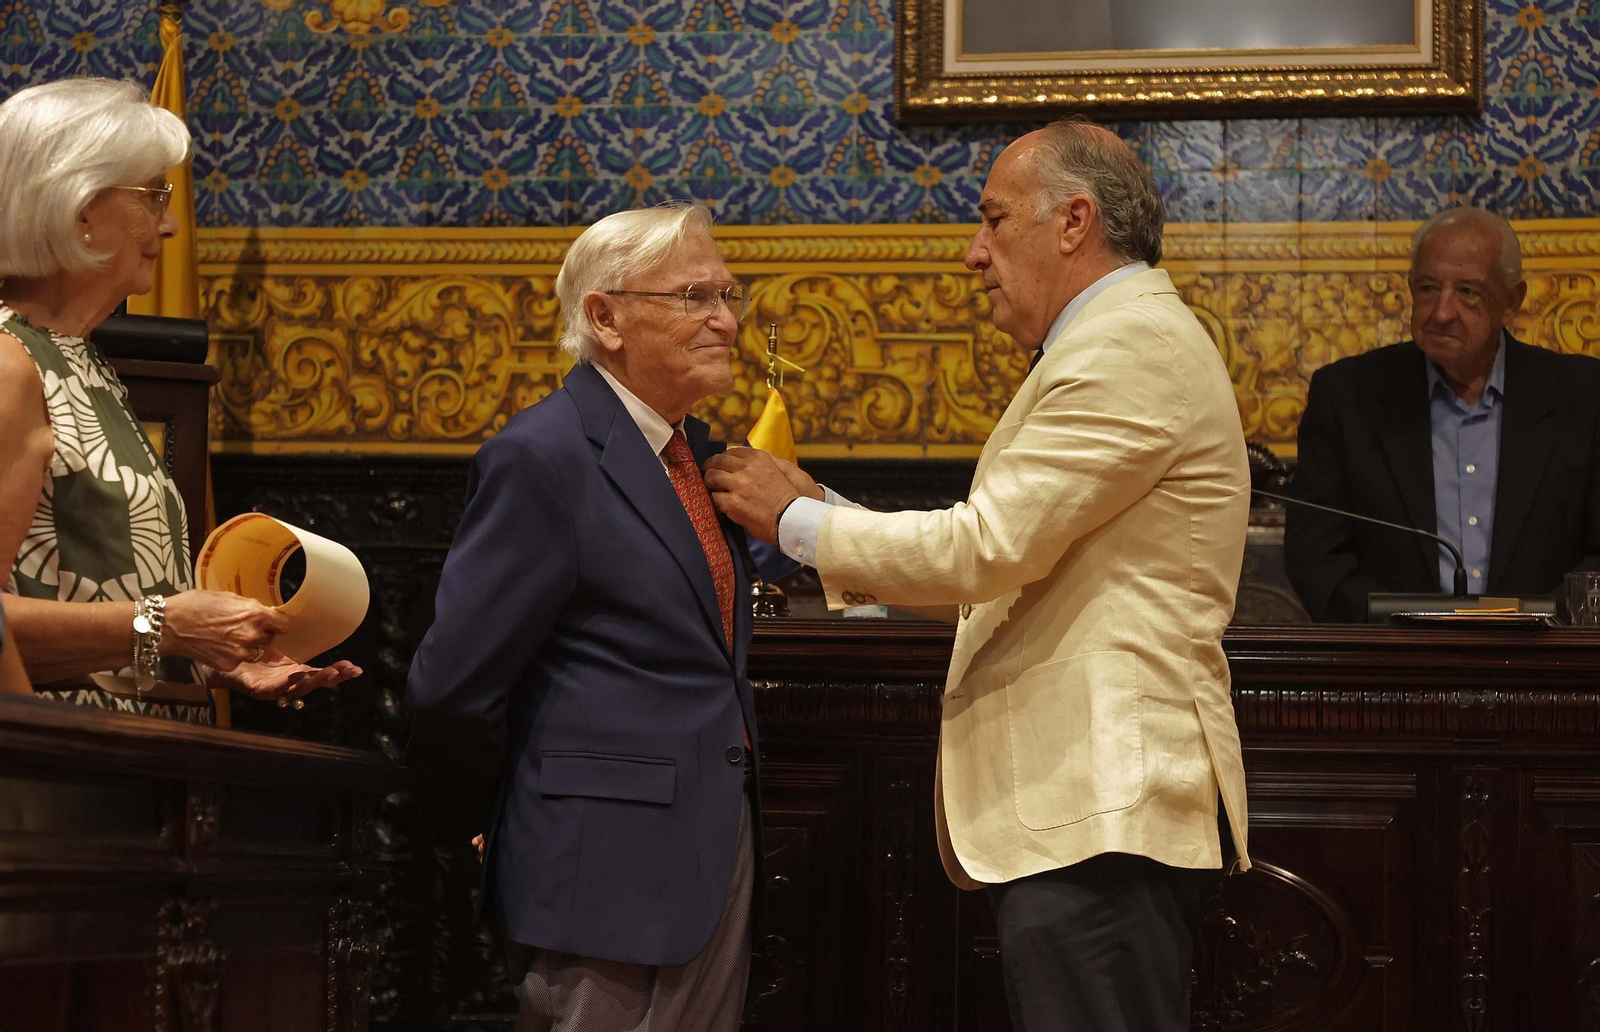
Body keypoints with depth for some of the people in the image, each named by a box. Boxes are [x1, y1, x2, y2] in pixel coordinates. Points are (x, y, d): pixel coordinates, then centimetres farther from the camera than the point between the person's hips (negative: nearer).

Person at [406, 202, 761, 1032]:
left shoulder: (693, 447, 14)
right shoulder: (542, 457, -14)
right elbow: (455, 686, -14)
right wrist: (505, 828, -1)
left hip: (715, 852, 9)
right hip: (609, 871, -9)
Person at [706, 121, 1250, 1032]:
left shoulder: (1129, 346, -13)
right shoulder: (1133, 340, 21)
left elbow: (986, 549, -18)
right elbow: (1010, 569, 20)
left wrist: (799, 521, -5)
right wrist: (824, 519, 14)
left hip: (1101, 810, -11)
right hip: (1073, 798, 11)